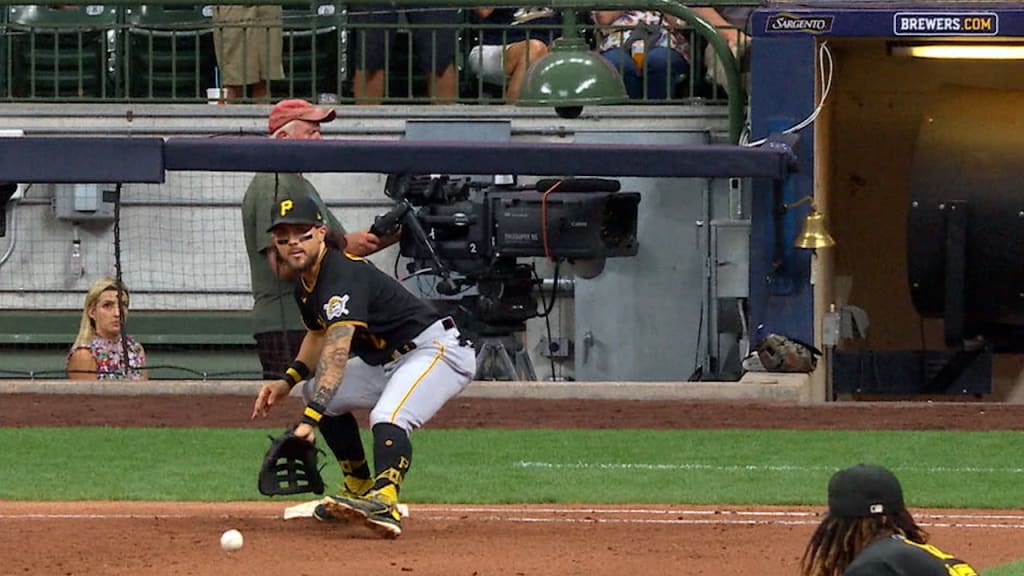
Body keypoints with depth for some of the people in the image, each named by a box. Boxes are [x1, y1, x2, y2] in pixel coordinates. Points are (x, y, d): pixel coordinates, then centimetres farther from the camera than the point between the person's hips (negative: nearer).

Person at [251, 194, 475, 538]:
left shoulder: (343, 275, -24)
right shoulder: (305, 286, 7)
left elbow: (337, 353, -36)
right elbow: (319, 335, 28)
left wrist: (310, 418, -45)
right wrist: (288, 382, 10)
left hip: (438, 349, -11)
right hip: (388, 361, 11)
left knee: (387, 417, -35)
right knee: (316, 390, 19)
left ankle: (384, 504, -57)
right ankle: (358, 493, 20)